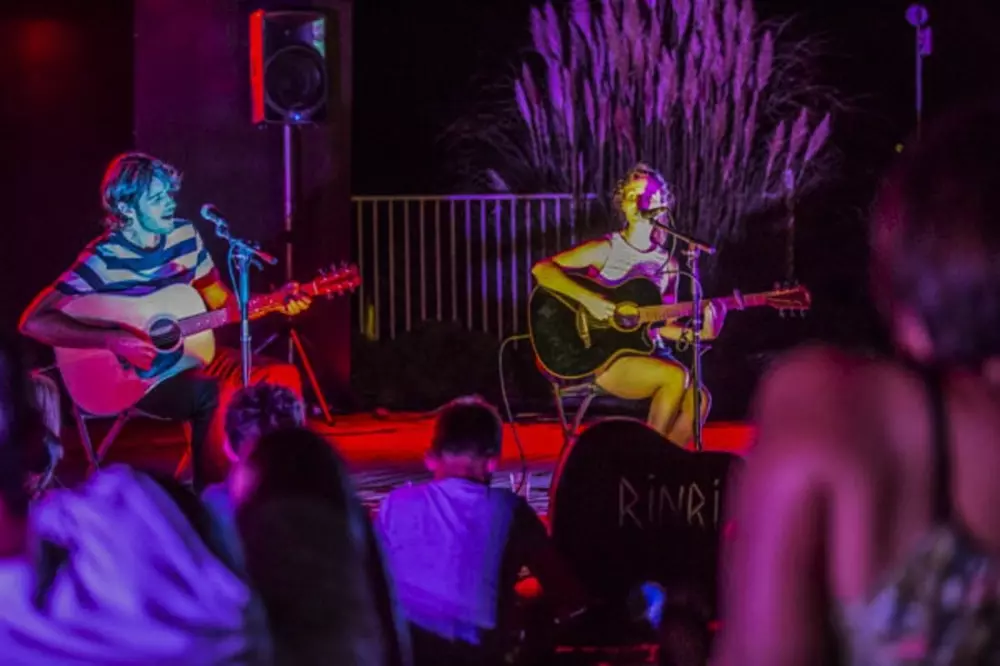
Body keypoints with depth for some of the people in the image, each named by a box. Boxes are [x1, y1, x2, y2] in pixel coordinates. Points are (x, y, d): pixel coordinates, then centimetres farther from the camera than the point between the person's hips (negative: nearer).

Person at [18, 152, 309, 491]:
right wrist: (114, 341, -30)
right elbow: (34, 322, -24)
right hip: (135, 374, -7)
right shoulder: (103, 260, -17)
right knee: (214, 395, -32)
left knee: (283, 377, -10)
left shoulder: (185, 235, 2)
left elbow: (221, 302, 11)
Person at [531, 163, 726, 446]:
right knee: (676, 377, -29)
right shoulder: (606, 250, -5)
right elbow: (541, 269, -12)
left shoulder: (667, 263, 10)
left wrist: (695, 333, -7)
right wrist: (587, 298, -23)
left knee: (698, 398, -22)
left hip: (648, 353, 5)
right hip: (602, 356, -5)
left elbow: (663, 325, 13)